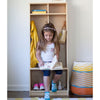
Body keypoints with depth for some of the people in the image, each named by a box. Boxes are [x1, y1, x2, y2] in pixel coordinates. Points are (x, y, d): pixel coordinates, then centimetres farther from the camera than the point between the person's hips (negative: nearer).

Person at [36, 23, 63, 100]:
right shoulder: (41, 43, 2)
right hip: (43, 62, -2)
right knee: (46, 72, -31)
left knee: (59, 71, -23)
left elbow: (57, 54, 3)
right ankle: (47, 92, -24)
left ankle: (54, 82, 12)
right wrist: (40, 61, -15)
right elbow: (37, 54, 2)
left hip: (52, 62, 2)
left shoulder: (55, 43, 4)